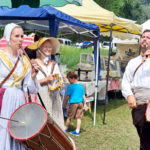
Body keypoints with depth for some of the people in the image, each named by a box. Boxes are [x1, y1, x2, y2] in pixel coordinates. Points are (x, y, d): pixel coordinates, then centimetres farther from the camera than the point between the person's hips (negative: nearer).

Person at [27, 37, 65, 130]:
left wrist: (58, 82, -2)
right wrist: (46, 79, -10)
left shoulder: (54, 64, 19)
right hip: (40, 97, -4)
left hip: (54, 97, 5)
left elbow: (60, 79, 20)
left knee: (55, 119, -2)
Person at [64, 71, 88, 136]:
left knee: (69, 117, 9)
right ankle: (77, 131, 10)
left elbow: (67, 96, -4)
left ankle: (66, 129, 24)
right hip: (80, 103, 5)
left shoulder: (70, 86, -9)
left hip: (73, 103, -5)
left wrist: (65, 104, 9)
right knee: (79, 118, 7)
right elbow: (84, 96, 10)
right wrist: (85, 104, 16)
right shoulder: (80, 86, 7)